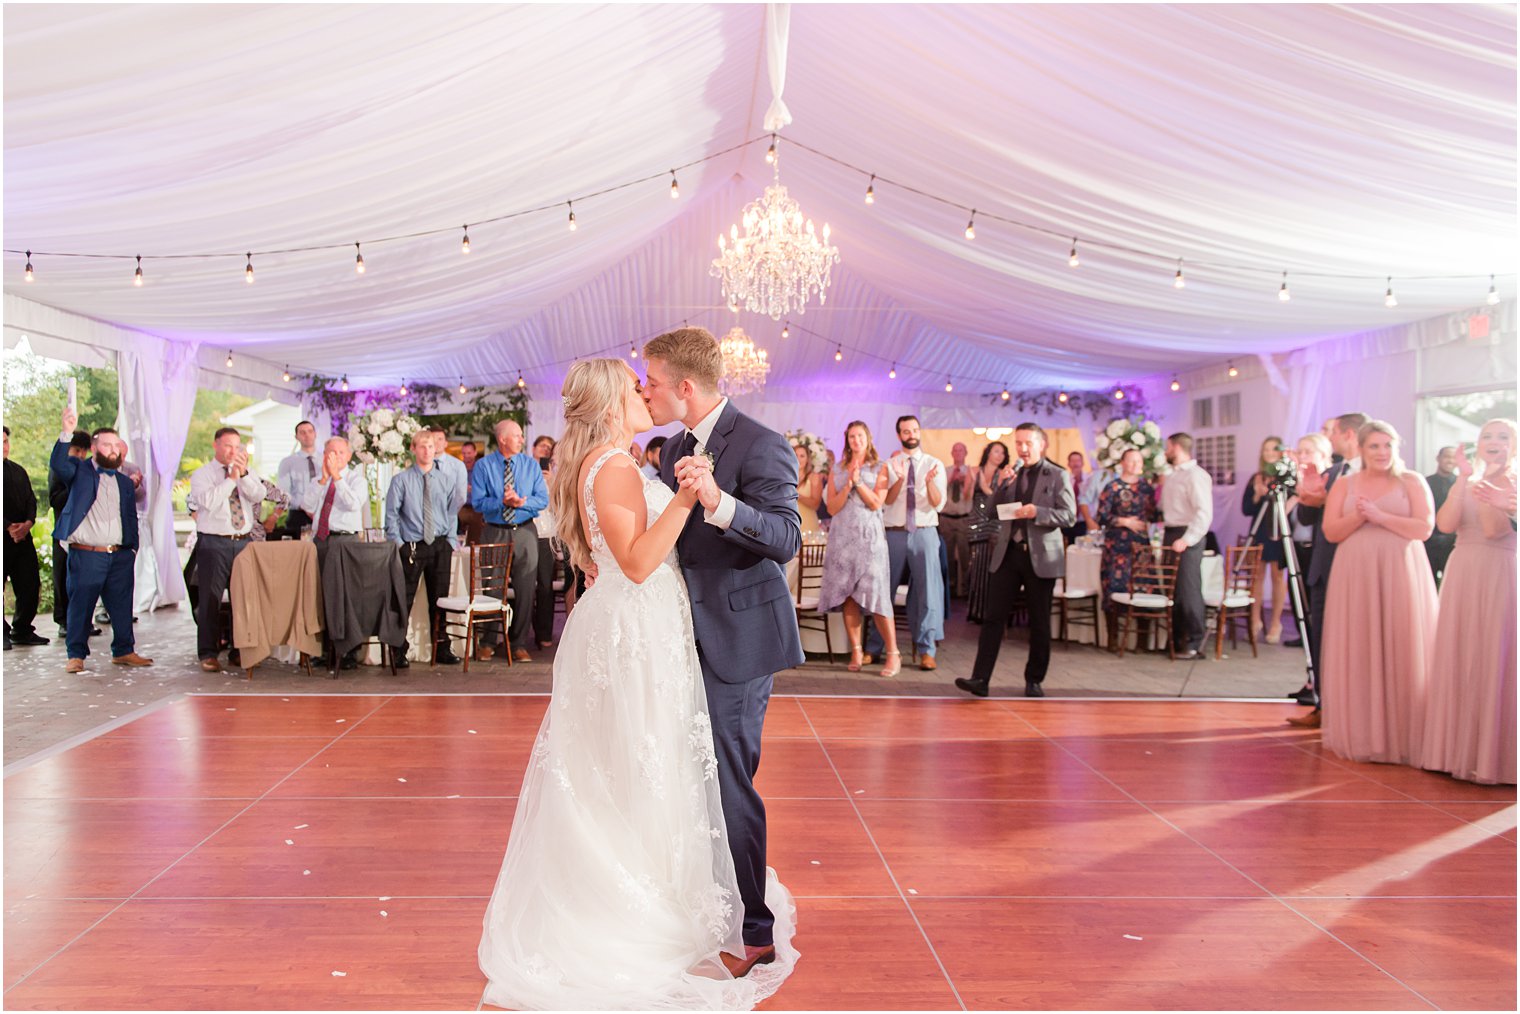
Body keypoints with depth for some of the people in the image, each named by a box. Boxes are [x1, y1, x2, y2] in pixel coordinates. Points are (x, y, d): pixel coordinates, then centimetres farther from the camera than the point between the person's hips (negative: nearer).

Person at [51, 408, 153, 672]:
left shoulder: (124, 482, 19)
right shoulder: (80, 471, 6)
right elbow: (57, 464, -16)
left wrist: (133, 548, 7)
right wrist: (67, 433, -27)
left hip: (120, 556, 4)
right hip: (86, 555, -4)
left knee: (122, 605, 7)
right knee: (80, 605, 1)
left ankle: (124, 651, 17)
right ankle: (76, 655, 11)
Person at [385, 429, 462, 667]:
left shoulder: (445, 481, 9)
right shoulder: (401, 480, 1)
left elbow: (452, 514, 12)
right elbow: (391, 514, 1)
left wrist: (451, 541, 2)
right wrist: (398, 543, -6)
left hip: (440, 546, 3)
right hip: (411, 547, -3)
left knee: (439, 599, 8)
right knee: (404, 600, -2)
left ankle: (442, 649, 17)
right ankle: (399, 651, 8)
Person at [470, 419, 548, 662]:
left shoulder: (531, 465, 6)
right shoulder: (483, 466, 0)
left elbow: (543, 499, -1)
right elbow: (477, 501, -7)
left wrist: (521, 501, -17)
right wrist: (502, 502, -21)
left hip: (525, 533, 2)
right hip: (494, 532, -1)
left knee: (525, 590, 2)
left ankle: (519, 644, 13)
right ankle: (488, 642, 20)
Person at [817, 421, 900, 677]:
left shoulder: (879, 469, 7)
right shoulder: (837, 471, 14)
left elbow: (876, 503, -4)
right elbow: (832, 508, 5)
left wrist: (858, 481, -8)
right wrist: (848, 484, -7)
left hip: (869, 536, -3)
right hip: (842, 537, 3)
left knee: (875, 595, -10)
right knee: (848, 596, -1)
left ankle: (893, 654, -5)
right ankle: (856, 652, 6)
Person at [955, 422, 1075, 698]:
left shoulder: (1058, 475, 0)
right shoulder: (1007, 474, 10)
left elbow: (1069, 515, -6)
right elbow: (994, 512, 8)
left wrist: (1037, 512, -21)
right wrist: (1002, 485, -7)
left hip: (1041, 555, -2)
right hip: (1008, 552, 3)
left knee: (1039, 621, 7)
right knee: (994, 616, -3)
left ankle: (1034, 680, 18)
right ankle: (980, 678, -5)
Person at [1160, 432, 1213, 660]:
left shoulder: (1196, 475, -11)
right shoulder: (1172, 476, 17)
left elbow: (1204, 512, -20)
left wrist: (1187, 539, -24)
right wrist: (1165, 536, 8)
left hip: (1187, 536, -9)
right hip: (1170, 535, 9)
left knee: (1188, 590, -6)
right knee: (1172, 589, 11)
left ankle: (1195, 644, 1)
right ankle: (1177, 639, 21)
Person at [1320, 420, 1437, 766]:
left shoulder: (1412, 482, 4)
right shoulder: (1344, 485, 11)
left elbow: (1424, 528, -7)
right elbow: (1331, 532, 2)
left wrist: (1379, 516, -15)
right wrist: (1357, 517, -15)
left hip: (1400, 575, -2)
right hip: (1356, 577, 2)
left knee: (1400, 652, -1)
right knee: (1358, 653, 2)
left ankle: (1403, 734, 7)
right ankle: (1361, 732, 11)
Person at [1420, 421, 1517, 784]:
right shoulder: (1463, 485, 11)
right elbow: (1446, 524, -7)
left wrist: (1486, 482, -18)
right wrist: (1464, 479, -10)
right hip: (1462, 576, 4)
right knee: (1457, 661, 6)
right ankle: (1459, 747, 14)